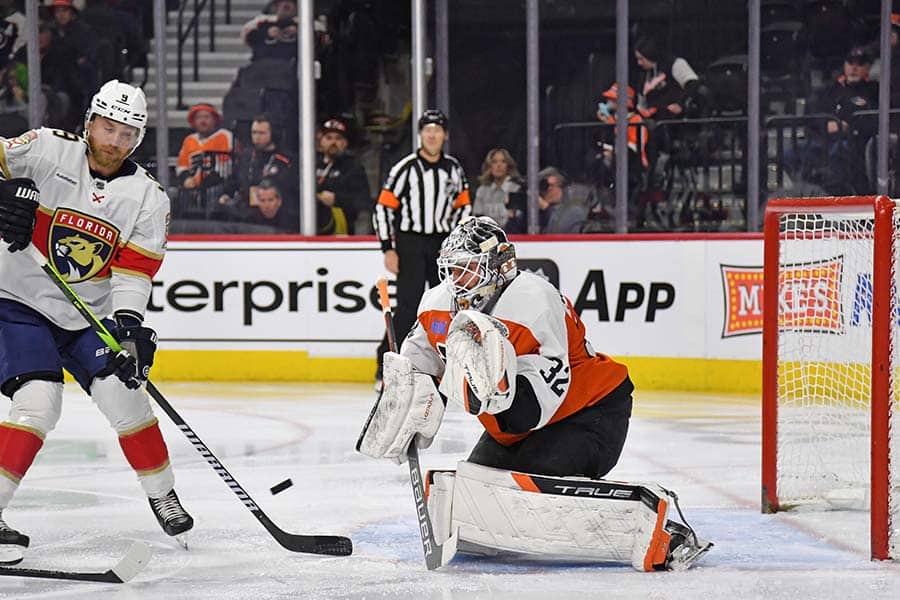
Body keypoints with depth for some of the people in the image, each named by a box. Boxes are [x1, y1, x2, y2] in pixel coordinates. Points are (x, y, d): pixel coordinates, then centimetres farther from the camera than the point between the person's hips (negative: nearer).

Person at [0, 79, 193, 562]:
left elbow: (134, 270, -8)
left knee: (123, 393, -8)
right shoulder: (48, 150, -10)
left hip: (88, 316, 3)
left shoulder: (147, 197, -3)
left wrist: (129, 323, -23)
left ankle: (162, 493, 14)